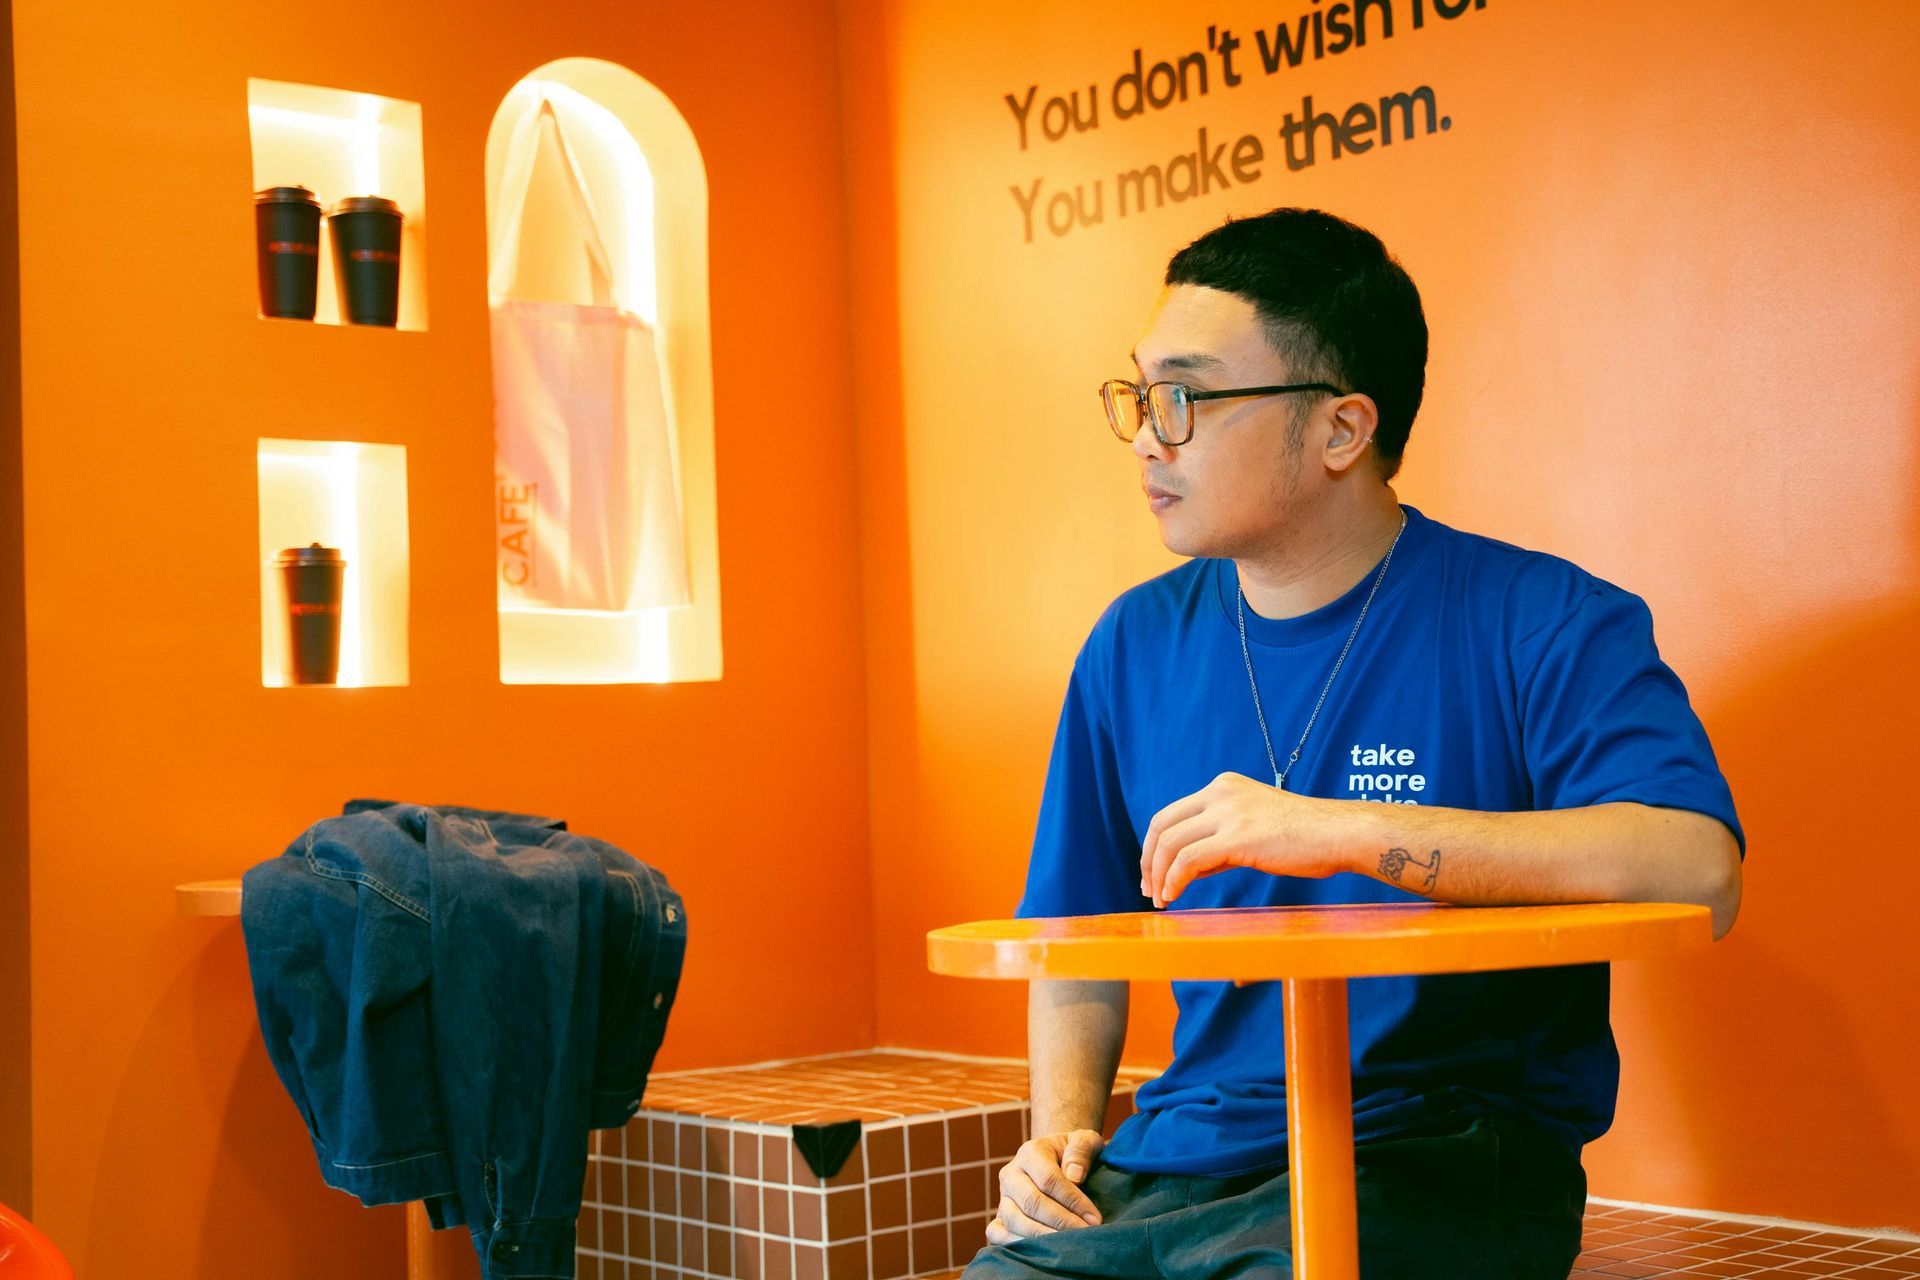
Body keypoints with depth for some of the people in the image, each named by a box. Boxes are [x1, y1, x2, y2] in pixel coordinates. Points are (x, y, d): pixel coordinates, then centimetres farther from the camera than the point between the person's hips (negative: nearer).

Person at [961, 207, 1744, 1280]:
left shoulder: (1537, 623, -5)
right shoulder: (1136, 645, 10)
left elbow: (1699, 872, -23)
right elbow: (1079, 938, 20)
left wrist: (1344, 830, -26)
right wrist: (1061, 1130, 1)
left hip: (1433, 1161, -4)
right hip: (1180, 1154, 4)